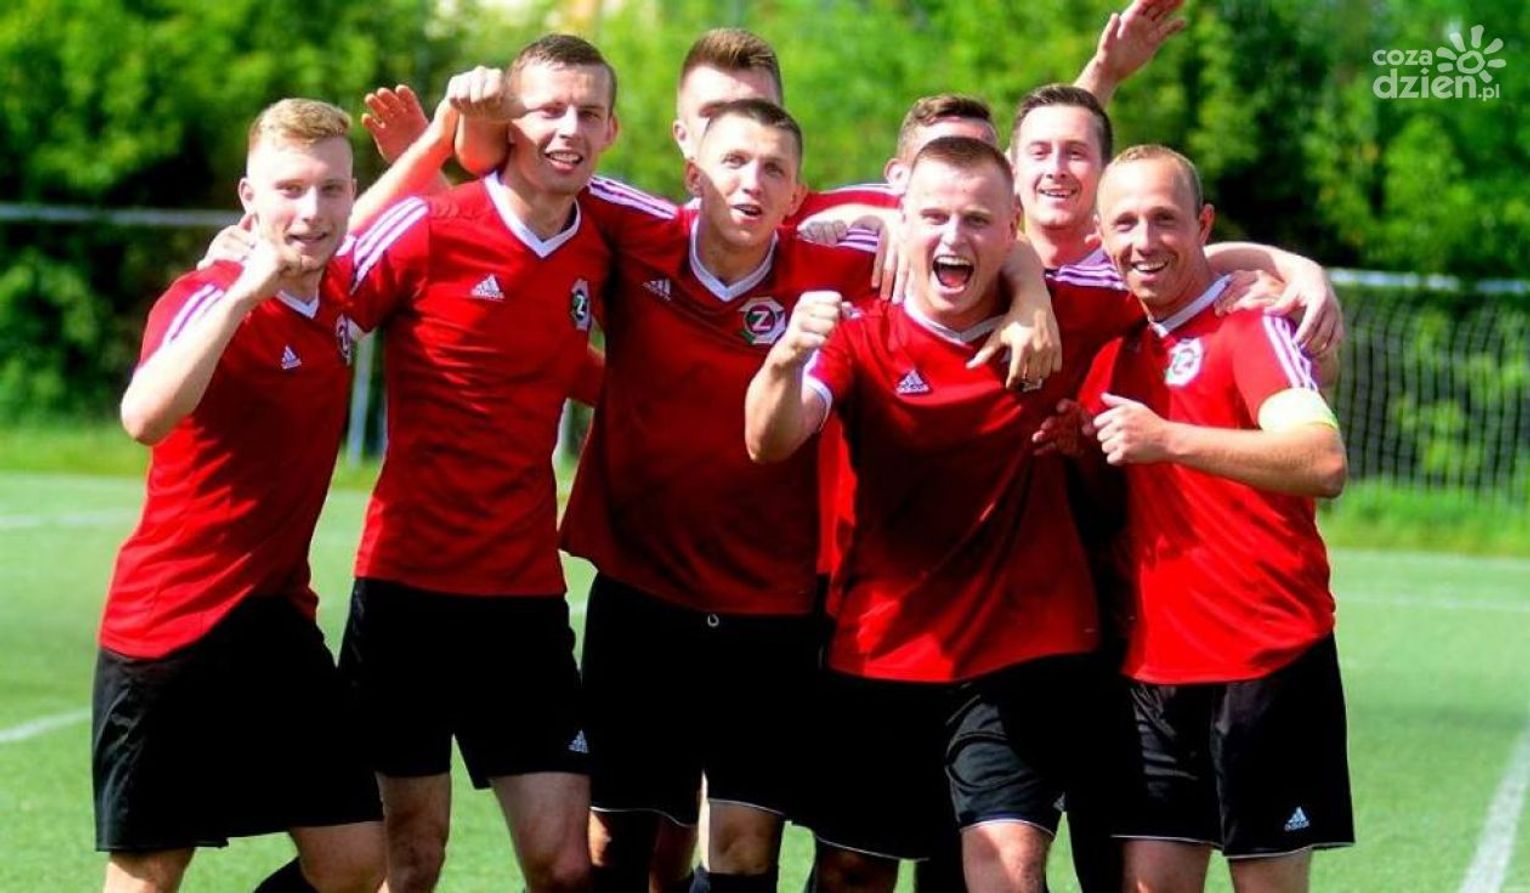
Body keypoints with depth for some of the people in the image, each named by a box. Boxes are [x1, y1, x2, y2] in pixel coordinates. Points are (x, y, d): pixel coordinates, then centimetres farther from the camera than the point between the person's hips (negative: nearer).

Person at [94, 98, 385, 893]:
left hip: (278, 621, 6)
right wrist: (242, 292, -35)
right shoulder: (207, 300, -16)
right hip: (167, 632, -6)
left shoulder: (341, 297, 3)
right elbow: (145, 418, -36)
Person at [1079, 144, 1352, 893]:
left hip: (1267, 663, -6)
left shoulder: (1251, 326, -7)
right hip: (1154, 667, 6)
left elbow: (1323, 463, -23)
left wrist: (1169, 438, -30)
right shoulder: (1121, 346, 11)